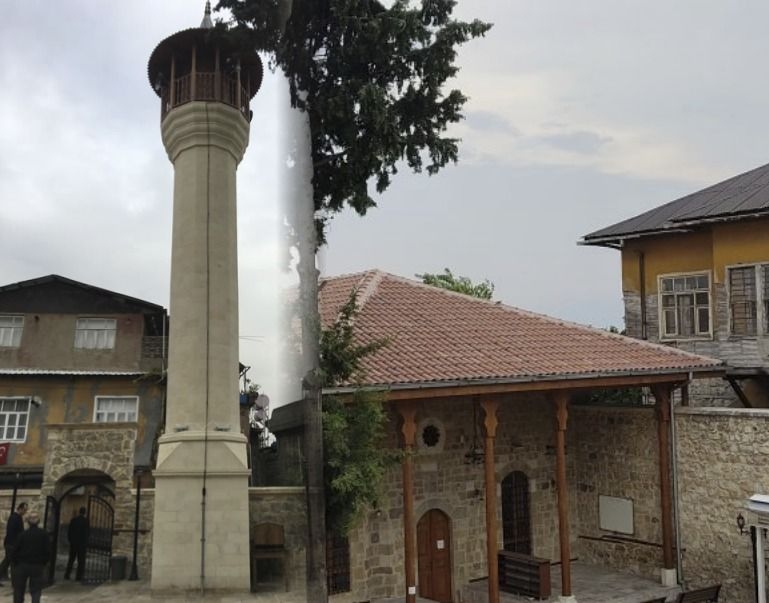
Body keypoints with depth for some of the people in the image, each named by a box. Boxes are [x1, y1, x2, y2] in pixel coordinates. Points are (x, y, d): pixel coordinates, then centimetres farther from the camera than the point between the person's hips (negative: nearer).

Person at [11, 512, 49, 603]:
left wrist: (14, 563, 7)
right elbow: (48, 551, -6)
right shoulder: (43, 534, -7)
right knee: (36, 590, 5)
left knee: (19, 590, 16)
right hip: (38, 566, 0)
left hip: (22, 565, 0)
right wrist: (43, 563, 9)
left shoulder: (23, 534, -9)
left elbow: (14, 551, -7)